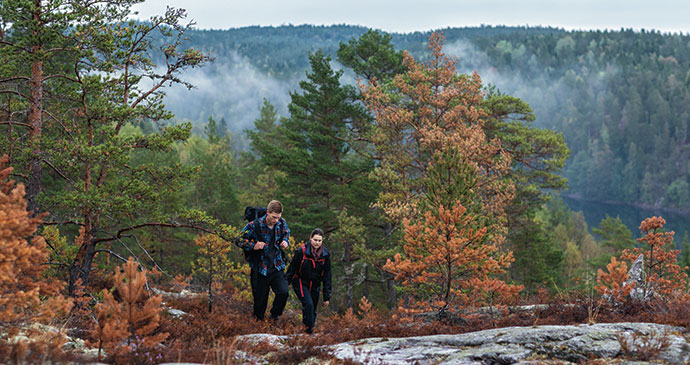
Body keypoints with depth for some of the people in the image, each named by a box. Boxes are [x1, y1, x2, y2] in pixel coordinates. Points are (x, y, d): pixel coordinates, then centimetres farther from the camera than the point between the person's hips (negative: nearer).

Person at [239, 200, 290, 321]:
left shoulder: (282, 223, -2)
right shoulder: (254, 225, -15)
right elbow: (240, 240, -3)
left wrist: (285, 241, 1)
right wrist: (253, 246, -19)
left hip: (277, 267, 3)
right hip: (260, 269, -3)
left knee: (284, 292, -17)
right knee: (260, 299, 3)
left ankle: (274, 316, 8)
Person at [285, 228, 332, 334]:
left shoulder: (325, 255, -4)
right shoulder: (301, 252, -15)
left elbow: (327, 276, 2)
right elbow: (292, 269, -5)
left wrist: (327, 297, 2)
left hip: (315, 286, 4)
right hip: (301, 283, -4)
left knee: (313, 309, 7)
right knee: (308, 304, -23)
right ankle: (309, 329, -14)